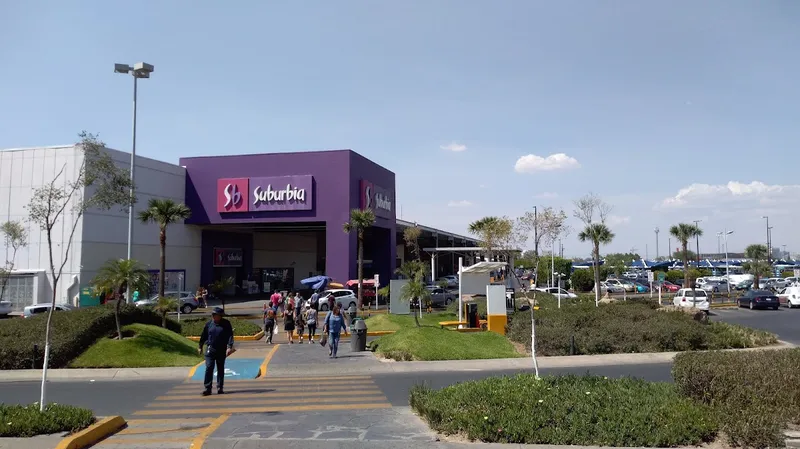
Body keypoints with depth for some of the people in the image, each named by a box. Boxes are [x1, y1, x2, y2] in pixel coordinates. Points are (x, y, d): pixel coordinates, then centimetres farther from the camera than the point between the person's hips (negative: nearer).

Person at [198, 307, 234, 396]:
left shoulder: (226, 324, -3)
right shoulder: (209, 323, 1)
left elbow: (230, 335, -6)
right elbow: (203, 336, 11)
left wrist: (229, 347, -17)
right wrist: (200, 347, 16)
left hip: (222, 350, 0)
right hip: (210, 349, 0)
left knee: (221, 369, 9)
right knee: (209, 368, -8)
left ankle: (219, 388, 18)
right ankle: (208, 388, -5)